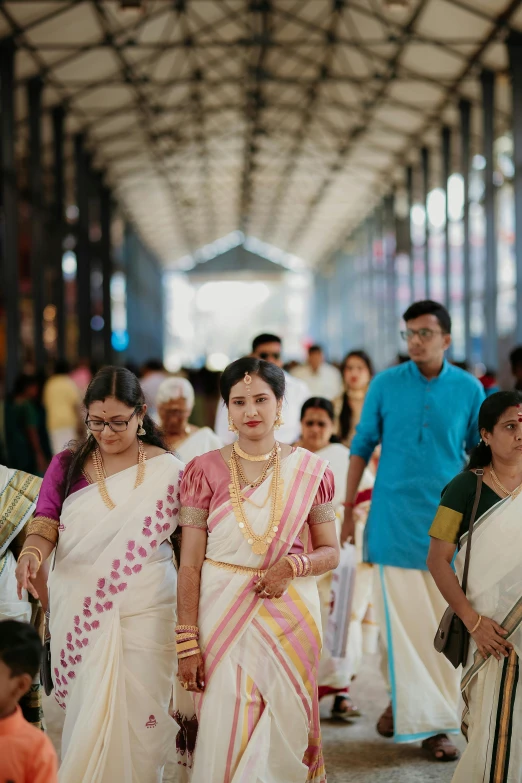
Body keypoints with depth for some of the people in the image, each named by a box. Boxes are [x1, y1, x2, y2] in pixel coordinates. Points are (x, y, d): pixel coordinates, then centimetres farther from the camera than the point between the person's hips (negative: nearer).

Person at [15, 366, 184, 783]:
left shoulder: (168, 471, 1)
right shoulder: (67, 465, 6)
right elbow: (45, 525, -4)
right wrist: (31, 554, -26)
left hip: (145, 612, -1)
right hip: (79, 611, 1)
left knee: (139, 713, 0)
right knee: (88, 713, 4)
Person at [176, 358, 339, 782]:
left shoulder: (309, 470, 2)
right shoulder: (205, 470, -1)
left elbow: (331, 552, 7)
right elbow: (189, 566, -2)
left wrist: (293, 564, -14)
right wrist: (187, 642, -8)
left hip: (289, 615, 1)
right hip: (222, 615, -1)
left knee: (285, 735, 6)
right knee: (225, 738, 1)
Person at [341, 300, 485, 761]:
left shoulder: (469, 389, 1)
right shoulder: (385, 385, 0)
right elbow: (362, 447, 6)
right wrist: (349, 508, 5)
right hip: (395, 521, 0)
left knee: (443, 624, 3)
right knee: (400, 620, 1)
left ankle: (436, 722, 12)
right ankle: (403, 702, 18)